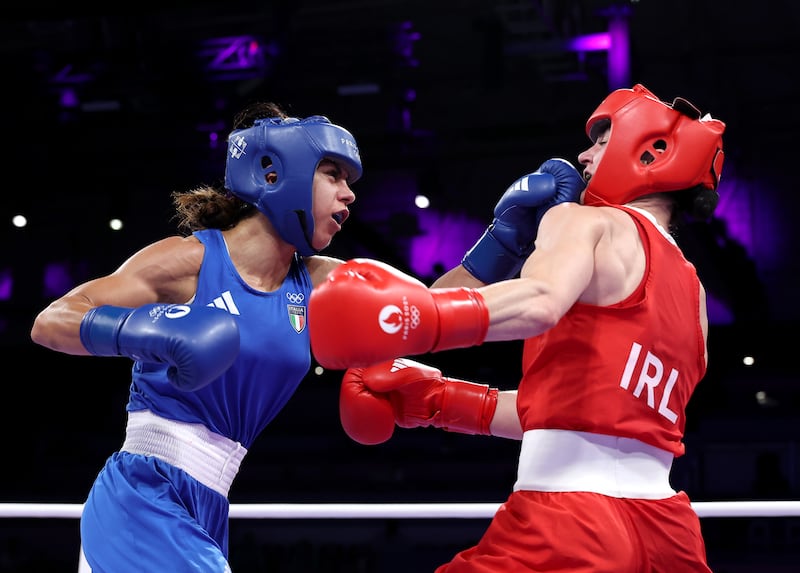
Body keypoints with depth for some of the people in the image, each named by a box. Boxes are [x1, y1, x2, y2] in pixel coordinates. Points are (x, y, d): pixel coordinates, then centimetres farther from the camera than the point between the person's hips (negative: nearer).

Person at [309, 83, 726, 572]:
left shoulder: (586, 222, 0)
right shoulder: (693, 295, 23)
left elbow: (541, 302, -25)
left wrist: (420, 319, -38)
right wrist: (441, 400, 27)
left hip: (570, 519, -8)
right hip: (665, 528, 8)